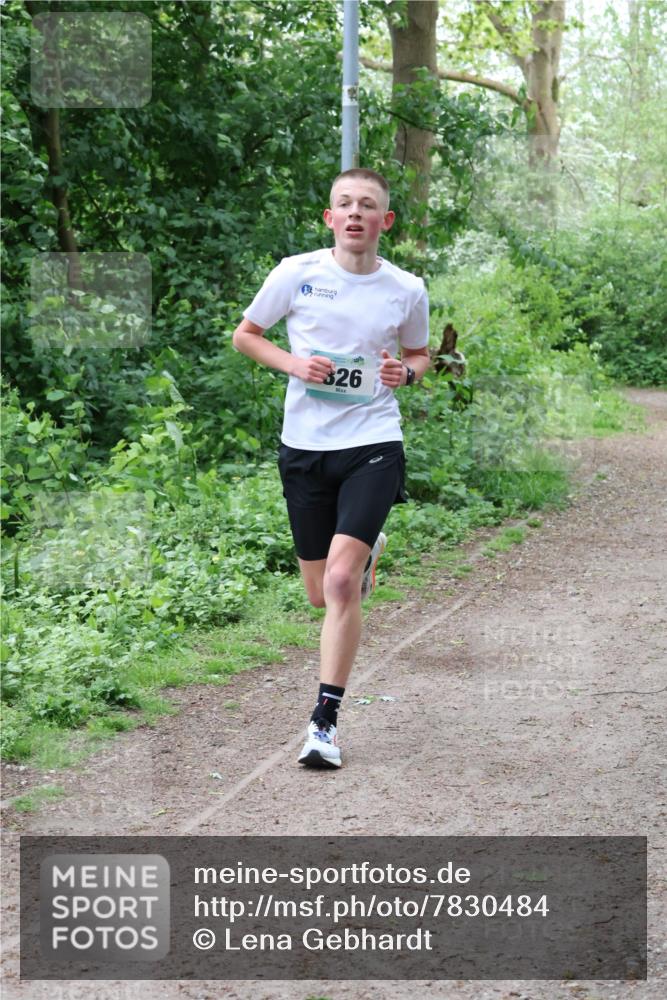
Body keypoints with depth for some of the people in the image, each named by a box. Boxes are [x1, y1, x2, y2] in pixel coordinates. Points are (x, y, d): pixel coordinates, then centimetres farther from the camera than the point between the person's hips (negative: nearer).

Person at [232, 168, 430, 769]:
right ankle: (370, 549, 48)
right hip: (304, 447, 2)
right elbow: (245, 334, 10)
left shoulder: (406, 290, 0)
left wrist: (406, 371, -5)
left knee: (341, 581, -20)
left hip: (373, 445, -2)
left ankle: (326, 720, -10)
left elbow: (419, 354, 18)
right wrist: (291, 362, -9)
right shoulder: (297, 273, -2)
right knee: (321, 594, 11)